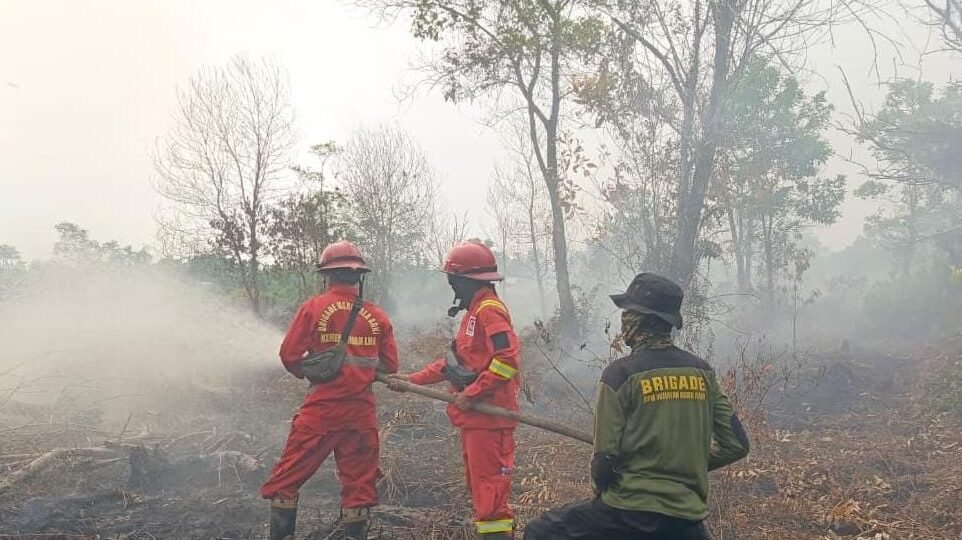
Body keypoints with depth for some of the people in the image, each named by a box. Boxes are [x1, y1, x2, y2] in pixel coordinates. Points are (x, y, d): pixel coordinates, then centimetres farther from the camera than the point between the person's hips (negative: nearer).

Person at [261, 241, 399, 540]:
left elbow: (289, 355, -7)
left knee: (287, 477, 10)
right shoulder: (376, 315, 3)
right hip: (362, 410, 3)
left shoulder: (314, 307, -5)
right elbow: (390, 365, 5)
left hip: (321, 407, -3)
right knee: (359, 481, 12)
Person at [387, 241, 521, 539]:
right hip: (474, 415, 10)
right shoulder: (474, 310, 18)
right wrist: (413, 380, 18)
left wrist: (471, 394, -21)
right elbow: (454, 361, 22)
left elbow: (507, 359, -24)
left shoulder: (490, 309, -13)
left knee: (488, 486, -8)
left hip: (488, 414, -10)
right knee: (478, 484, 16)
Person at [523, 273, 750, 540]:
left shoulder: (621, 373, -10)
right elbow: (736, 444, 5)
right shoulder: (702, 371, 3)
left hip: (630, 513, -5)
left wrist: (601, 491, 10)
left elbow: (605, 458, -10)